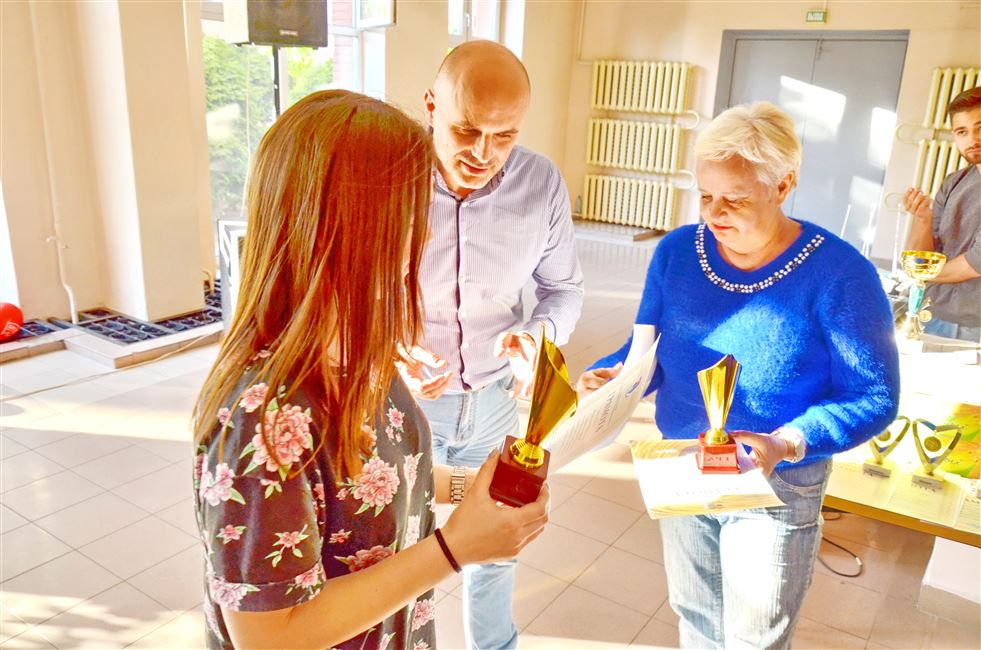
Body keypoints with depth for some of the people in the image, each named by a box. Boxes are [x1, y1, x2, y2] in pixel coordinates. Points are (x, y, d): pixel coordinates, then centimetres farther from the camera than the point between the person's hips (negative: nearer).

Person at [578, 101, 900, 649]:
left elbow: (874, 396, -17)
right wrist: (611, 378, -20)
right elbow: (648, 348, 2)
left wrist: (786, 444, -32)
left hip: (778, 487, -3)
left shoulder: (839, 275, -20)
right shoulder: (676, 251, -7)